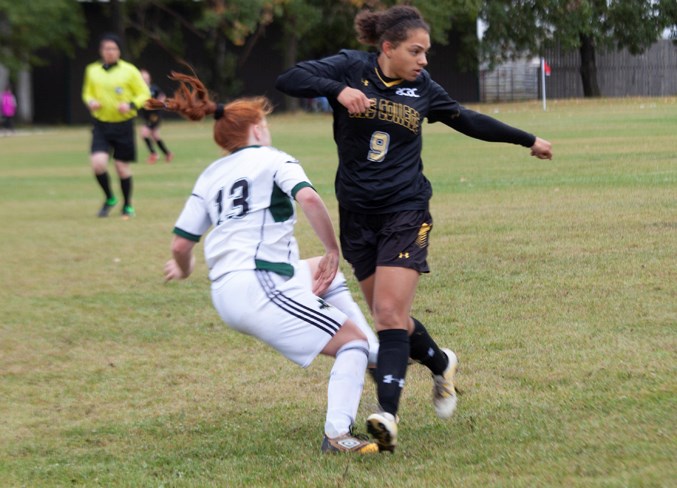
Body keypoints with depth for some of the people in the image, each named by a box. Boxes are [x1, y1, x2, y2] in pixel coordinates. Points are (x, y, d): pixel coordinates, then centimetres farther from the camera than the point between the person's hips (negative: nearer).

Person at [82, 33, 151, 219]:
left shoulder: (129, 71, -4)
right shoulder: (92, 71, 5)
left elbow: (145, 94, 0)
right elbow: (87, 93, 18)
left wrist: (131, 105, -18)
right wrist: (91, 102, -5)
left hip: (123, 125, -2)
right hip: (101, 125, 2)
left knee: (122, 167, 3)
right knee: (98, 162, -15)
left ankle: (127, 205, 25)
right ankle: (109, 198, 10)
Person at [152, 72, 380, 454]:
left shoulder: (210, 176, 20)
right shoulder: (272, 160, 5)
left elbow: (181, 244, 15)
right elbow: (308, 198, -17)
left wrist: (184, 270, 37)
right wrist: (334, 251, -8)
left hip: (224, 293, 8)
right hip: (259, 287, -8)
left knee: (322, 277, 31)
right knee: (353, 340, -4)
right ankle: (338, 434, -22)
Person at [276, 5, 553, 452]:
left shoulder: (422, 88, 3)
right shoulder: (351, 69, -3)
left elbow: (468, 120, 18)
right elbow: (288, 80, -16)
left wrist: (528, 140, 25)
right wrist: (337, 89, -32)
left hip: (405, 212, -1)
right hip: (358, 215, 1)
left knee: (390, 314, -16)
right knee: (389, 317, 7)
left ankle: (388, 415, -22)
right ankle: (442, 365, 36)